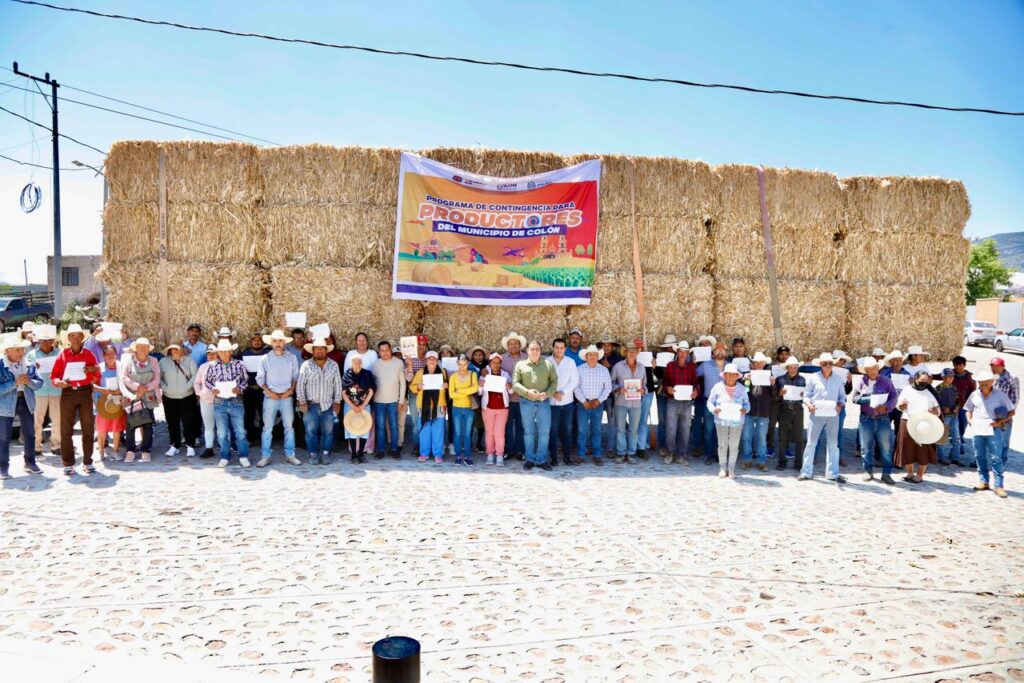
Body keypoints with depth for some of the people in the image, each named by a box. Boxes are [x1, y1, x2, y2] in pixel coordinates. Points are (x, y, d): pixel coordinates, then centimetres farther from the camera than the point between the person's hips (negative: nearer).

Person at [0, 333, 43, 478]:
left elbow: (39, 383, 2)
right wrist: (15, 382, -25)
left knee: (30, 434, 11)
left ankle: (30, 463, 23)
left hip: (26, 402, 4)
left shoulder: (29, 365, 2)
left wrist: (29, 381, -17)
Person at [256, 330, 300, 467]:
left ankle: (290, 455, 13)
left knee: (289, 426, 5)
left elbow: (295, 376, 7)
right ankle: (265, 456, 7)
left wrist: (290, 390, -6)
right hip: (270, 397, -1)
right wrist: (268, 391, -8)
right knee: (267, 428, 1)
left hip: (287, 397, 1)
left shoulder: (291, 357, 3)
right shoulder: (264, 358, 0)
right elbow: (259, 378, 3)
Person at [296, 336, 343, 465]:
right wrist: (302, 401, -7)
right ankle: (313, 454, 11)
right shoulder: (306, 365, -1)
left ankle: (326, 454, 15)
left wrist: (337, 402, 2)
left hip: (328, 405, 2)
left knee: (328, 430, 4)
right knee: (311, 431, -1)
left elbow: (337, 385, 6)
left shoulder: (333, 365, 5)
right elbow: (300, 384, -1)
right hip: (311, 405, -1)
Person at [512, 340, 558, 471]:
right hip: (526, 403, 0)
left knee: (544, 432, 0)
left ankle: (541, 460, 11)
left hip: (544, 402, 0)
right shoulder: (520, 365, 4)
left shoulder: (548, 364, 6)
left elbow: (554, 381, 5)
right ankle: (530, 459, 17)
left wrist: (547, 393, -11)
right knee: (528, 432, 7)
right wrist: (527, 392, -15)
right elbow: (515, 383, -1)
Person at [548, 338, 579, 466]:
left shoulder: (571, 362, 4)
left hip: (567, 401, 1)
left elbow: (575, 380, -1)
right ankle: (553, 457, 8)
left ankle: (567, 456, 15)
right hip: (551, 402, -1)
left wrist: (563, 392, -11)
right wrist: (553, 393, -13)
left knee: (567, 429, 6)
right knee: (553, 430, 0)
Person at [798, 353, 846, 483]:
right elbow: (806, 395, 4)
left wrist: (840, 405, -11)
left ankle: (832, 473, 13)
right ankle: (806, 472, 8)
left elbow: (842, 397, 9)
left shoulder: (838, 379, 5)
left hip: (832, 415, 2)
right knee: (811, 443, 1)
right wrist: (809, 405, -15)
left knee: (833, 444, 6)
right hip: (816, 414, -1)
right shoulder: (814, 378, 1)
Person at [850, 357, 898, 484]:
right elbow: (853, 397, -1)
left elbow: (894, 396, -1)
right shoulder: (860, 381, 3)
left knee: (886, 446, -1)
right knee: (866, 446, 7)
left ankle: (886, 474, 6)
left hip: (883, 418, 0)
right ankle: (868, 471, 19)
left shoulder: (886, 381, 3)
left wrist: (886, 406, -18)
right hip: (866, 419, 0)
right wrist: (869, 399, -16)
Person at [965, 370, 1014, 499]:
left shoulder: (1000, 395, -2)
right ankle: (984, 482, 22)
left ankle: (998, 485, -2)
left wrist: (1000, 421, -11)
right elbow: (968, 410, 21)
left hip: (994, 430, -4)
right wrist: (970, 420, 4)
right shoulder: (974, 395, 7)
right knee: (980, 457, 10)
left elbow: (1012, 411, 2)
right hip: (978, 430, 4)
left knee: (996, 458, -5)